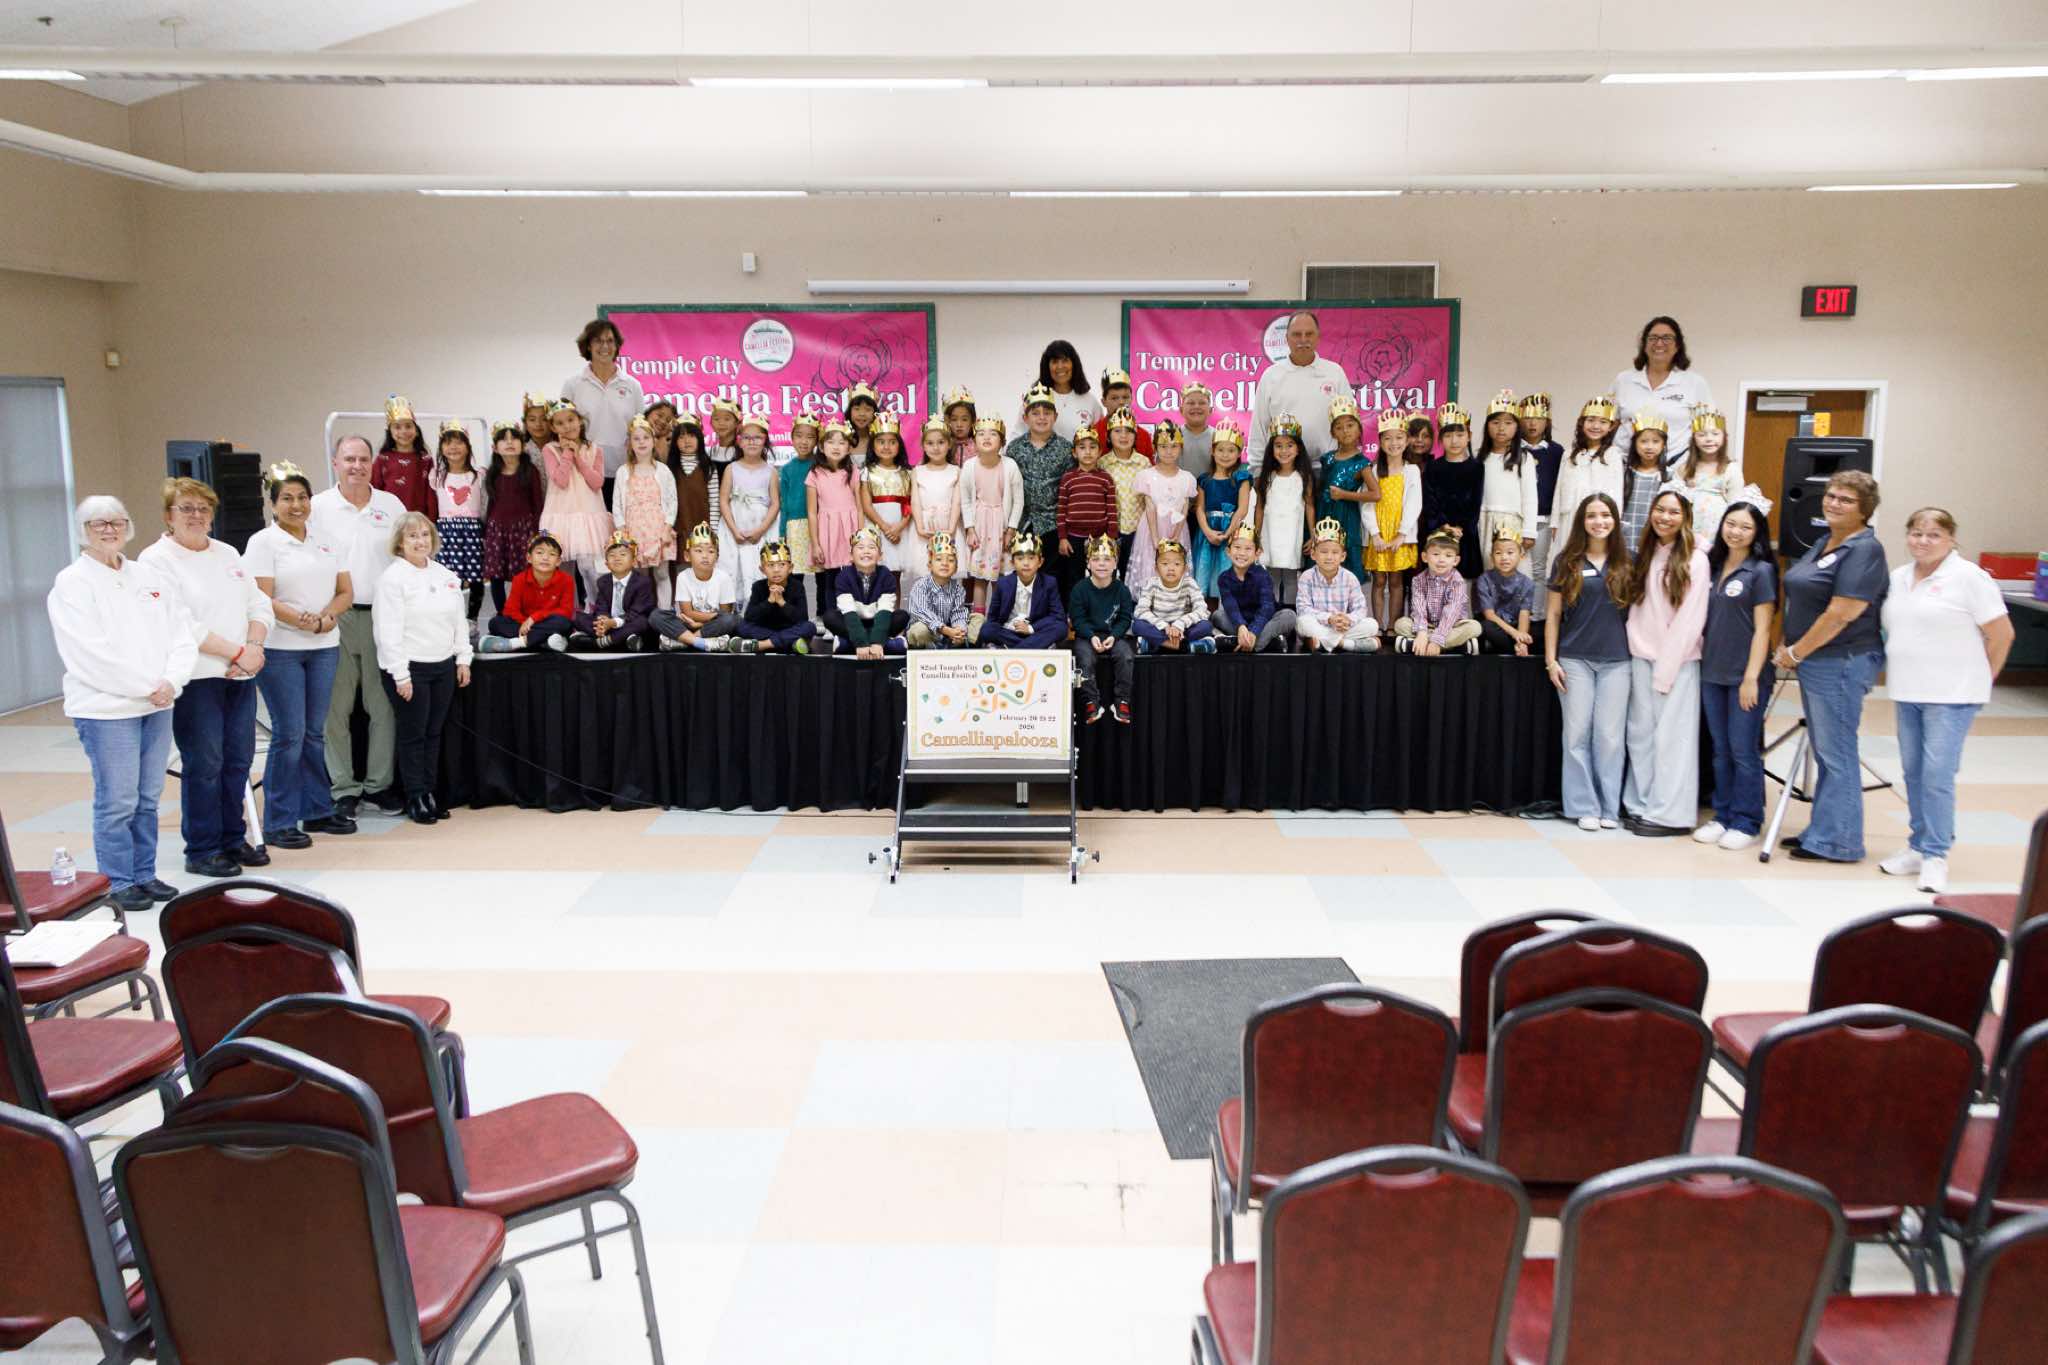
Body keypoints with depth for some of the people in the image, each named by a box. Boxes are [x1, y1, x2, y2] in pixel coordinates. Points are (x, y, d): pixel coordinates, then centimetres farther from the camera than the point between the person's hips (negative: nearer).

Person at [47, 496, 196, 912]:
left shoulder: (150, 577, 14)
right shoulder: (72, 583, -4)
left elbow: (182, 633, 8)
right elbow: (91, 652, -13)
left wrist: (171, 681, -8)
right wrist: (146, 687, -14)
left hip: (158, 705, 6)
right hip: (105, 709, -6)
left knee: (148, 798, 11)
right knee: (117, 801, -3)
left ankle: (144, 875, 21)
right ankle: (118, 883, 7)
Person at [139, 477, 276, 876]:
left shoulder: (227, 554, 17)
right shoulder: (157, 559, -5)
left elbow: (260, 606, 14)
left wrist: (254, 648, -5)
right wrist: (237, 652, -15)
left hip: (239, 677, 6)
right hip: (195, 678, -6)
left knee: (238, 761, 10)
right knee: (203, 766, -3)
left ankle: (233, 838, 22)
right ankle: (201, 851, 7)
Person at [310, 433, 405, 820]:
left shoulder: (392, 506, 9)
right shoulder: (318, 508, 2)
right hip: (335, 617, -2)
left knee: (384, 705, 6)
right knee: (336, 708, 1)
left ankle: (380, 783, 16)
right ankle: (343, 788, 9)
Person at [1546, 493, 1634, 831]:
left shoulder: (1625, 562, 6)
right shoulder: (1566, 562, 3)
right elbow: (1554, 614, 4)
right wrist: (1551, 659, -2)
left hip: (1616, 660, 1)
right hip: (1575, 659, 0)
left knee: (1610, 735, 2)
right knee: (1578, 733, 1)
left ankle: (1609, 807, 10)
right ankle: (1584, 807, 8)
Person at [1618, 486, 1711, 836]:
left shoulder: (1694, 560, -6)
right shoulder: (1645, 555, 13)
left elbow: (1689, 620, -10)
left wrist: (1666, 670, -12)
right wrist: (1636, 647, 1)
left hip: (1677, 661, -6)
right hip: (1642, 657, 6)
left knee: (1671, 736, -4)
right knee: (1640, 734, 6)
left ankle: (1670, 814, 1)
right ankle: (1641, 805, 14)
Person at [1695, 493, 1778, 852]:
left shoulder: (1761, 571, -6)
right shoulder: (1712, 566, 9)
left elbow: (1762, 629, -9)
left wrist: (1751, 677, -14)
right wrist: (1701, 657, 7)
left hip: (1745, 675, -5)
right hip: (1712, 673, 5)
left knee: (1744, 752, -1)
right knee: (1721, 751, 12)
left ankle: (1746, 823, 9)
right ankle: (1723, 816, 20)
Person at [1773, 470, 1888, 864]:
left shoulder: (1863, 550, -14)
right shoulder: (1825, 543, 14)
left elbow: (1841, 614, -21)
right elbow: (1802, 602, 21)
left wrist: (1794, 653, -13)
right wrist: (1789, 648, 9)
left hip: (1841, 664, -9)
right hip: (1814, 664, 9)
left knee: (1834, 753, -3)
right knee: (1825, 752, 15)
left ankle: (1837, 841, 5)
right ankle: (1822, 832, 23)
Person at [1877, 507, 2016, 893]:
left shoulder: (1968, 577, -8)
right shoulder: (1898, 578, 10)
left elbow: (2002, 634, -6)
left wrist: (1980, 680, 0)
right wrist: (1895, 674, 11)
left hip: (1951, 695, -6)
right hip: (1906, 693, 6)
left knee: (1937, 775, -9)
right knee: (1913, 773, 11)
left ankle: (1935, 856, -2)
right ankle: (1918, 847, 20)